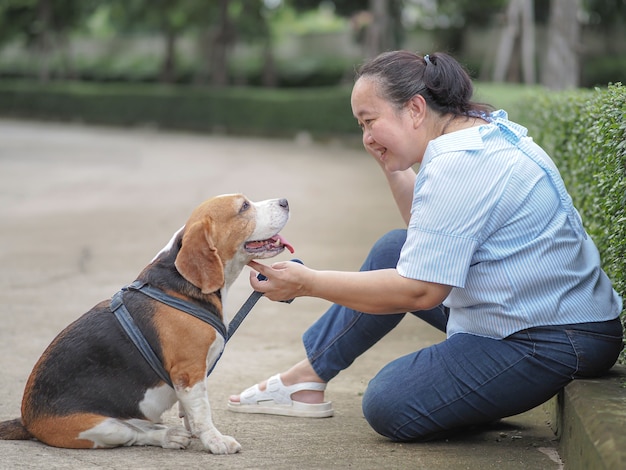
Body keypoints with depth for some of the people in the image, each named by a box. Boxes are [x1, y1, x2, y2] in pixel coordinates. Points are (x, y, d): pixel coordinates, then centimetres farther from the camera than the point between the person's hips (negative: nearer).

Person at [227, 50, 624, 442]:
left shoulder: (459, 166, -23)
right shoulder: (485, 129, 8)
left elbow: (420, 291, -24)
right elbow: (430, 233, 22)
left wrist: (307, 283, -18)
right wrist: (392, 167, 9)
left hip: (557, 344, -11)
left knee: (388, 405, -13)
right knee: (394, 249, 17)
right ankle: (307, 378, 21)